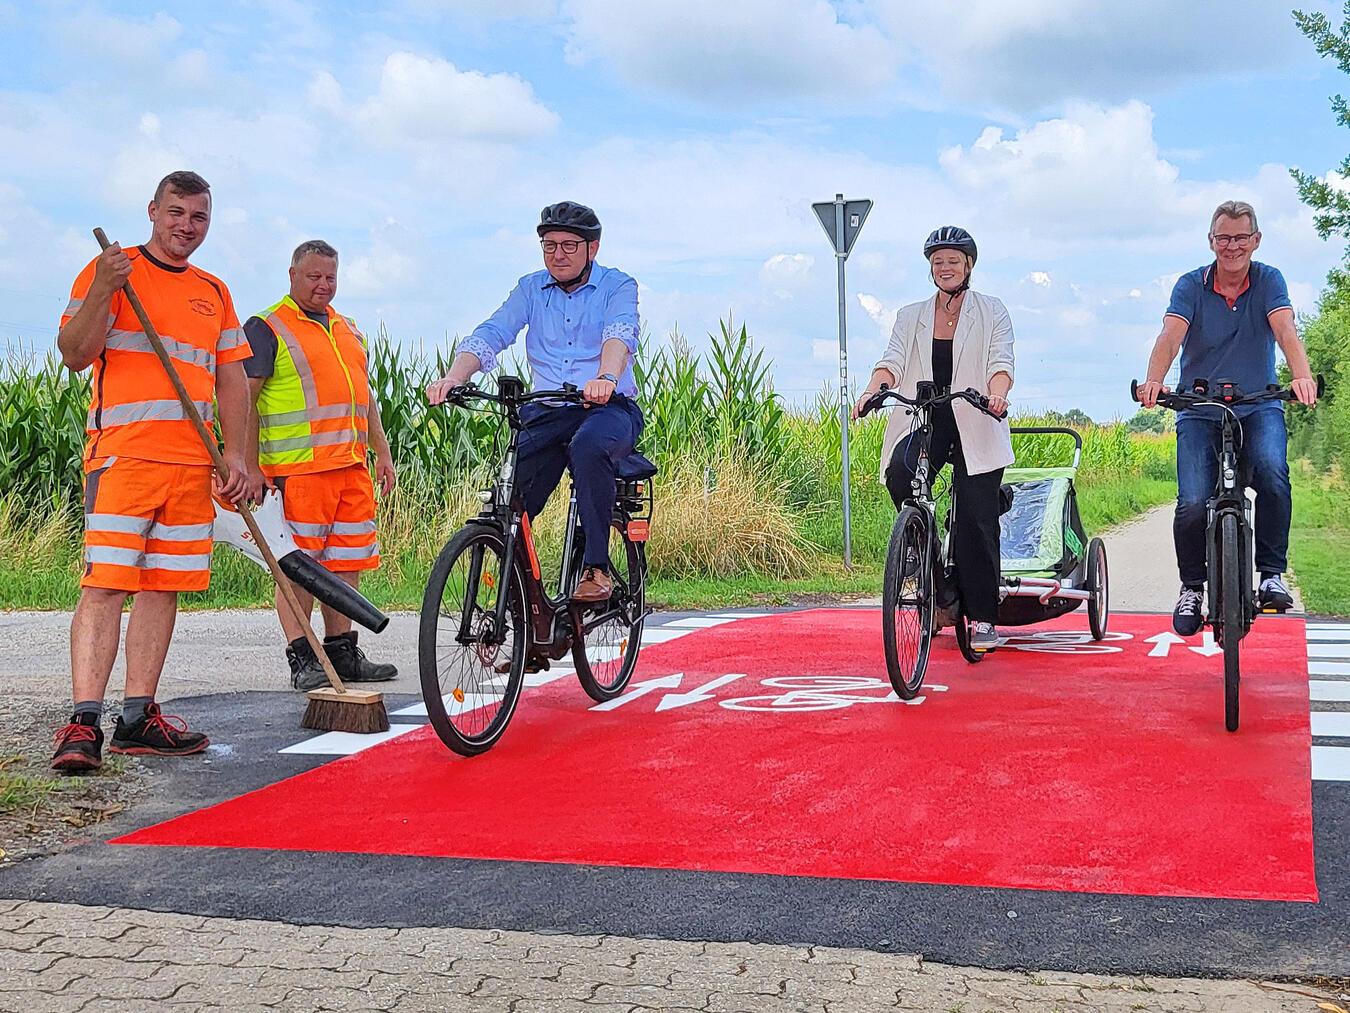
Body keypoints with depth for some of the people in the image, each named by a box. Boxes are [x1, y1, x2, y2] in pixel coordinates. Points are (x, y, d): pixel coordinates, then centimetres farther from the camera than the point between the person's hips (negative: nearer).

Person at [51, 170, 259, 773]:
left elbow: (231, 379, 19)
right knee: (105, 584, -12)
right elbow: (75, 355, -5)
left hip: (192, 462, 6)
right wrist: (102, 291, -20)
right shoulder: (111, 270, 3)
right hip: (123, 452, -6)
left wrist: (237, 456, 8)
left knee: (162, 587, 5)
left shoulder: (214, 293, 20)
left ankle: (138, 719, 10)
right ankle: (83, 724, -13)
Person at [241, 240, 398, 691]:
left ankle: (343, 653, 17)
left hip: (352, 467, 7)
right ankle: (301, 659, 1)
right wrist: (249, 466, -14)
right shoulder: (267, 328, -1)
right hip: (297, 468, -7)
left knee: (347, 562, 9)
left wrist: (382, 452, 23)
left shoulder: (348, 328, 21)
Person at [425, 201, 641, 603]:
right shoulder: (531, 289, 12)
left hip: (609, 408, -3)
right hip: (547, 413, 3)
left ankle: (596, 567, -30)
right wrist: (453, 378, -22)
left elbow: (620, 334, -19)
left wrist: (606, 379, -42)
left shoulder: (618, 286, 3)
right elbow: (489, 335, -2)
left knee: (588, 446, -38)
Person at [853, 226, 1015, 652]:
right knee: (899, 471, -31)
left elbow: (1001, 362, -5)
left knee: (976, 520, -7)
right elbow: (893, 361, 2)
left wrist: (996, 393, -28)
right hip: (924, 423, 2)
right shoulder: (911, 316, 17)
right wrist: (872, 389, -21)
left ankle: (983, 618, 2)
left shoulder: (991, 311, 10)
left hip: (975, 426, -2)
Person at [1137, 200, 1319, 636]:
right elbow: (1170, 336, -17)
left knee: (1272, 471, -30)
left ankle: (1272, 574, -14)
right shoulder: (1191, 285, -2)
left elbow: (1285, 330, -16)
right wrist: (1154, 380, -38)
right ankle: (1192, 587, 10)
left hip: (1258, 407, 0)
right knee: (1193, 504, -15)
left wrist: (1301, 375, -37)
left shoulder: (1268, 280, 1)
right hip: (1199, 411, 0)